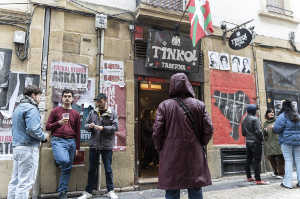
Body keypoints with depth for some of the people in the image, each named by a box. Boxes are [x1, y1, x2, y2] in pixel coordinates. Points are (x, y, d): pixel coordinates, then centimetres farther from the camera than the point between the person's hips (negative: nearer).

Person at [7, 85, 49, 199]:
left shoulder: (18, 108, 18)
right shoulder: (31, 108, -13)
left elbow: (15, 129, 22)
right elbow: (33, 129, -23)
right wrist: (44, 137, -8)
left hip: (16, 146, 10)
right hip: (28, 148, -10)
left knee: (15, 181, 15)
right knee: (25, 182, -3)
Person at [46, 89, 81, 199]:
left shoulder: (76, 114, 11)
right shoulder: (55, 111, 4)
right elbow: (47, 127, 4)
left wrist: (77, 147, 10)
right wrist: (59, 123, -14)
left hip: (71, 141, 3)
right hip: (58, 140, -3)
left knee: (67, 168, 5)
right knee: (64, 161, -29)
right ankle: (57, 161, 5)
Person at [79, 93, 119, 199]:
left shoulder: (112, 113, 0)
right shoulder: (92, 112, 8)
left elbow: (115, 127, -8)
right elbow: (85, 125, 10)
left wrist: (103, 128, -18)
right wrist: (89, 126, -13)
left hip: (107, 145, -2)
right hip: (94, 145, 3)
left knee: (108, 169, 7)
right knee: (92, 169, 11)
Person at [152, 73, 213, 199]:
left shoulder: (164, 105, -5)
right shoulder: (199, 105, -1)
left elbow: (157, 132, -7)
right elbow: (208, 129, -1)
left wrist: (161, 150, 8)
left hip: (171, 156, -1)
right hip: (194, 155, 2)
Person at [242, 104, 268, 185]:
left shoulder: (244, 120, 11)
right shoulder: (255, 119, -13)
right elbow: (258, 131, -18)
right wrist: (261, 138, -5)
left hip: (248, 142, 8)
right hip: (256, 142, -8)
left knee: (249, 160, 13)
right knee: (257, 161, -5)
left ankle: (249, 177, 22)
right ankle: (258, 180, -3)